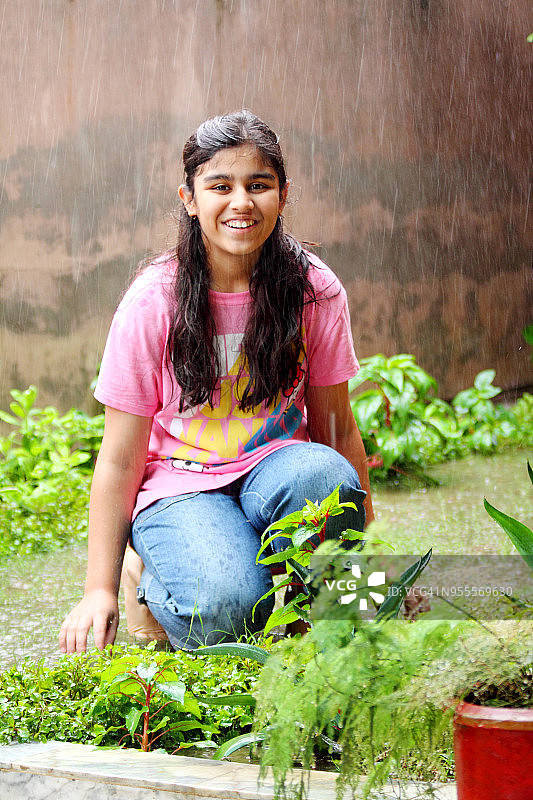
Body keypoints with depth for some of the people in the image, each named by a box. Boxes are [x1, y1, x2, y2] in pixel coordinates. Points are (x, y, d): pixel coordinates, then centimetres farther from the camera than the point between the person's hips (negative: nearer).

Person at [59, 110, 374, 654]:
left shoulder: (313, 290, -5)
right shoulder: (153, 302, -10)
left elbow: (337, 426, 5)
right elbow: (119, 461, -7)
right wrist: (100, 590, -8)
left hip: (275, 470, 2)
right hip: (179, 484, -2)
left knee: (322, 474, -34)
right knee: (224, 605, -33)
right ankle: (162, 584, 3)